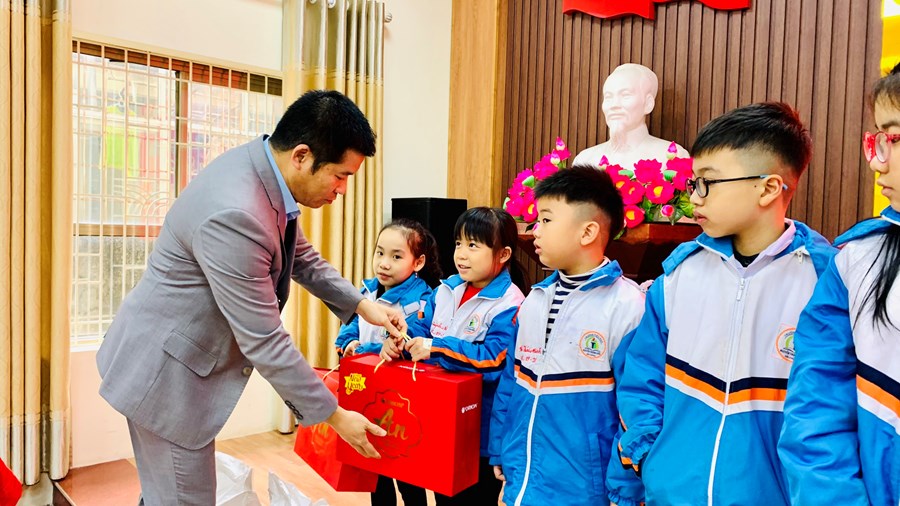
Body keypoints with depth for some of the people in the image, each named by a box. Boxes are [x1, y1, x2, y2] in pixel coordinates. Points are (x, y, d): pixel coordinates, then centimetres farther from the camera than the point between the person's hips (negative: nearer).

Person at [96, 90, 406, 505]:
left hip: (183, 354, 9)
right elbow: (264, 342, -28)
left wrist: (361, 305, 2)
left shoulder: (265, 169, -5)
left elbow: (301, 257, 12)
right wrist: (334, 416, -18)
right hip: (166, 372, -9)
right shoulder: (234, 216, -34)